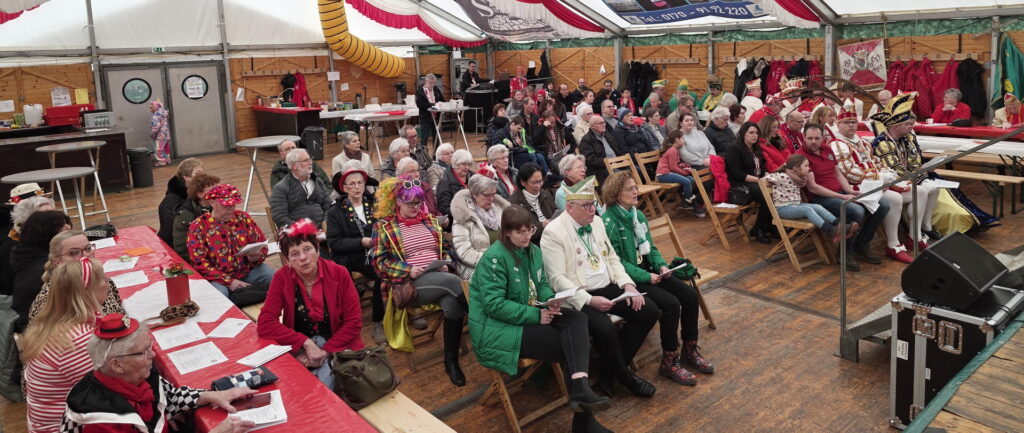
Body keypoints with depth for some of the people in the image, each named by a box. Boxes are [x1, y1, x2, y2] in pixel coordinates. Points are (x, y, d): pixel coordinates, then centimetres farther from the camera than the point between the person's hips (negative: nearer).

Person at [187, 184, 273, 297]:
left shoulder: (243, 218, 6)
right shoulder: (198, 226, -4)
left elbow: (262, 245, 11)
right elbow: (199, 263, -10)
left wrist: (256, 256, -15)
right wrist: (229, 281, -19)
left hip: (249, 271, 3)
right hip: (219, 278, -3)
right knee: (218, 293, -35)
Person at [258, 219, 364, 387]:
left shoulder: (339, 273, -9)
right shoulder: (281, 278, -7)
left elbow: (354, 321, -7)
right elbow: (265, 324, -12)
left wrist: (325, 352, -17)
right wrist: (306, 343, -20)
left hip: (337, 348, -1)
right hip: (299, 351, 1)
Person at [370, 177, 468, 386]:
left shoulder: (430, 220, 18)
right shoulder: (383, 226, 4)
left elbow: (446, 246, 24)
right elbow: (379, 261, -2)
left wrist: (446, 262, 1)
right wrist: (408, 270, -15)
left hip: (440, 278, 4)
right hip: (407, 284, -4)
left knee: (452, 304, -31)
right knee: (454, 282, -33)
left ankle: (451, 361, -18)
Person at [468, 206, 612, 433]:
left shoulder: (533, 251, 9)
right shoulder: (494, 257, -17)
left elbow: (542, 286, 15)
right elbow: (494, 305, -22)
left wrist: (551, 301, -10)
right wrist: (536, 316, -22)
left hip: (529, 314, 8)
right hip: (497, 329, -8)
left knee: (577, 320, -19)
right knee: (569, 346, -17)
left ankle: (581, 389, -30)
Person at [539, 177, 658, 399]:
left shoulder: (597, 222, 10)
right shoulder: (553, 233, -14)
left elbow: (612, 258, 16)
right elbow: (557, 279, -17)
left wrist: (628, 284, -1)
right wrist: (590, 300, -26)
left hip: (608, 288, 8)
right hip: (579, 297, -8)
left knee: (649, 311, -7)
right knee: (605, 329, -31)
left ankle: (610, 371, 4)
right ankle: (624, 377, 1)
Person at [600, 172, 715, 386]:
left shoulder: (638, 215, 10)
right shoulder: (608, 222, -15)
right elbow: (616, 262, -18)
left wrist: (661, 265, -3)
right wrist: (646, 277, -20)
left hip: (649, 272, 8)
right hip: (628, 279, -8)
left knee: (690, 294, -7)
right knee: (671, 304, -24)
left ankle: (690, 350, 9)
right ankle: (669, 362, -8)